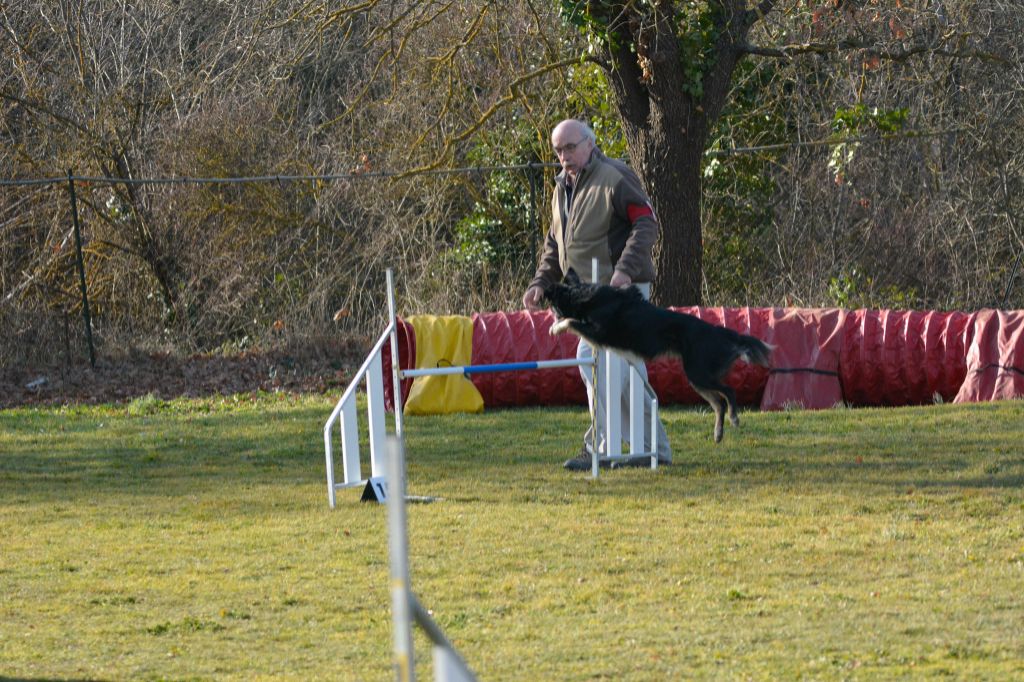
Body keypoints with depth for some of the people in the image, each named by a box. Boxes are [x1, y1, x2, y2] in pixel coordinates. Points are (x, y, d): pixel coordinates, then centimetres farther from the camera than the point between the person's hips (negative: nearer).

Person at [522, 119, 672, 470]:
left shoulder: (613, 179, -10)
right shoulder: (563, 188, 16)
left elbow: (647, 223, -17)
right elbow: (555, 243, 23)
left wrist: (625, 269, -27)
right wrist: (542, 281, 10)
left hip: (621, 288, -9)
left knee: (593, 358, -18)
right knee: (625, 371, 11)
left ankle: (598, 446, -15)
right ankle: (655, 447, 17)